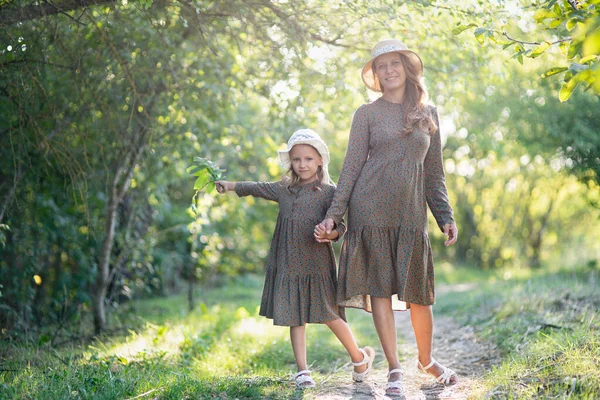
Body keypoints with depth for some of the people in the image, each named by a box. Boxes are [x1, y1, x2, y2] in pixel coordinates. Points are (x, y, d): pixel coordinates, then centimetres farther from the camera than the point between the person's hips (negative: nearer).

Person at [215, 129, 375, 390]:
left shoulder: (328, 192, -3)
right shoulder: (284, 190, 10)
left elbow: (340, 223, -8)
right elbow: (257, 188, 23)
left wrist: (332, 233, -29)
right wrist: (230, 186, 27)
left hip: (317, 265, -4)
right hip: (288, 266, 4)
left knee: (329, 315, 0)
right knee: (295, 318, 5)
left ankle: (359, 358, 21)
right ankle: (302, 371, 11)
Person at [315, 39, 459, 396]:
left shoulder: (429, 115, 13)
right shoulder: (368, 114, 6)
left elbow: (435, 172, 15)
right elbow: (351, 167, 4)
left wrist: (445, 216, 6)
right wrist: (333, 215, -2)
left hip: (412, 213, 2)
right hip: (371, 209, -1)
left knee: (419, 292, 3)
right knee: (380, 287, -1)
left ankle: (426, 360, 26)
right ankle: (395, 369, 7)